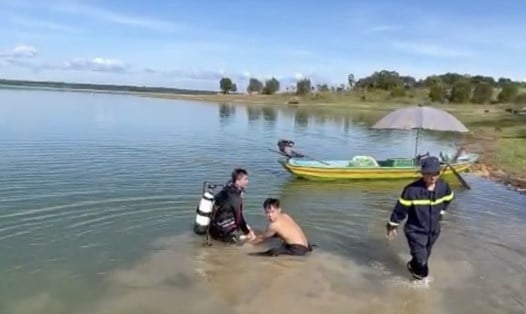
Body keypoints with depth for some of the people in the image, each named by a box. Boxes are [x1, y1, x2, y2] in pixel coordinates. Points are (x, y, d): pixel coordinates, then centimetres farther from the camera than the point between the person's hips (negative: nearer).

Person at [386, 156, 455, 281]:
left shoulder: (443, 186, -11)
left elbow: (449, 198, 15)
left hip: (433, 231, 5)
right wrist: (392, 225, -6)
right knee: (421, 260, -10)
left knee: (424, 258, 20)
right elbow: (400, 208, -14)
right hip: (415, 232, -5)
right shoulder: (412, 190, -26)